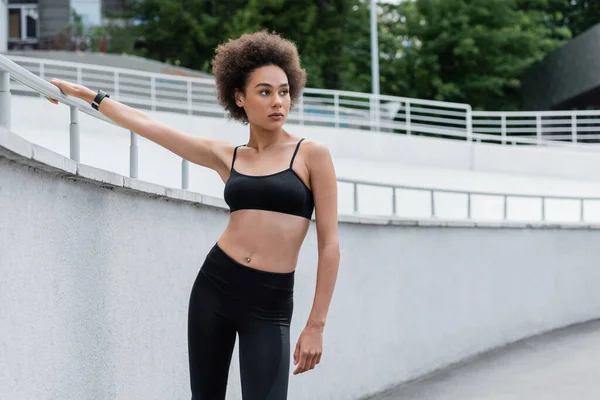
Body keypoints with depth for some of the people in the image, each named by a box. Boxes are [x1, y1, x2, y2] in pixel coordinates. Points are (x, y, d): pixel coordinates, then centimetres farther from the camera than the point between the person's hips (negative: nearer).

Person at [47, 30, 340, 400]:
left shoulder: (312, 155, -2)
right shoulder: (226, 156, 9)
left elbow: (329, 244, -3)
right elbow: (147, 125, 18)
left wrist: (315, 326, -6)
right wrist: (88, 95, 24)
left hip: (269, 304, -4)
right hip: (215, 285, 4)